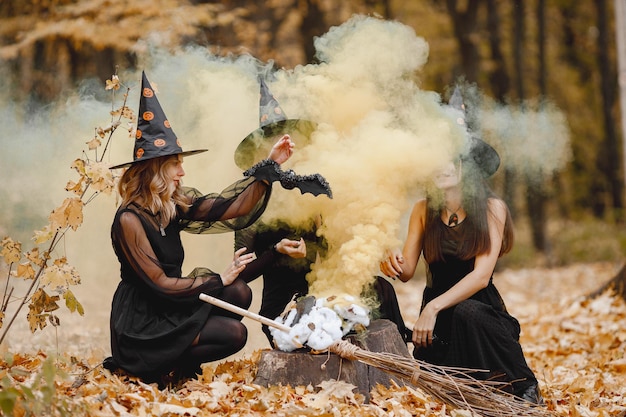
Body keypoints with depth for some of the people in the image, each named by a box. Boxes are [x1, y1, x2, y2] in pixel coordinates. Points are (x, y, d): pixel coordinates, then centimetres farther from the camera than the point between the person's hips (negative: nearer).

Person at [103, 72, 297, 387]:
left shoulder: (175, 204, 3)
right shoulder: (130, 220, -21)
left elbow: (233, 207, 2)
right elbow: (159, 283, -20)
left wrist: (270, 165, -1)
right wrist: (219, 280, -15)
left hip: (171, 307, 8)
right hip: (142, 323, -8)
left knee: (238, 293, -9)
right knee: (234, 335, -16)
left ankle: (175, 355, 3)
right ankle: (158, 367, -1)